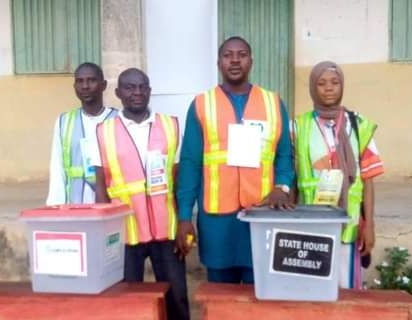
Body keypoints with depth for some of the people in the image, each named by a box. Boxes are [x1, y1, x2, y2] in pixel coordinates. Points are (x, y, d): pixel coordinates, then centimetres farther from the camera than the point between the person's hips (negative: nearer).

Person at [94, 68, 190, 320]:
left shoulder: (171, 126, 3)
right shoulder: (104, 131, 1)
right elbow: (101, 185, 3)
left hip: (167, 230, 1)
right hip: (124, 231, 0)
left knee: (176, 296, 9)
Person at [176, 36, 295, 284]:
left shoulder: (273, 103, 6)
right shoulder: (201, 105, 3)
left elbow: (285, 154, 7)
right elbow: (190, 162, 0)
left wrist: (281, 187, -13)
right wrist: (185, 216, -4)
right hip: (217, 216, 0)